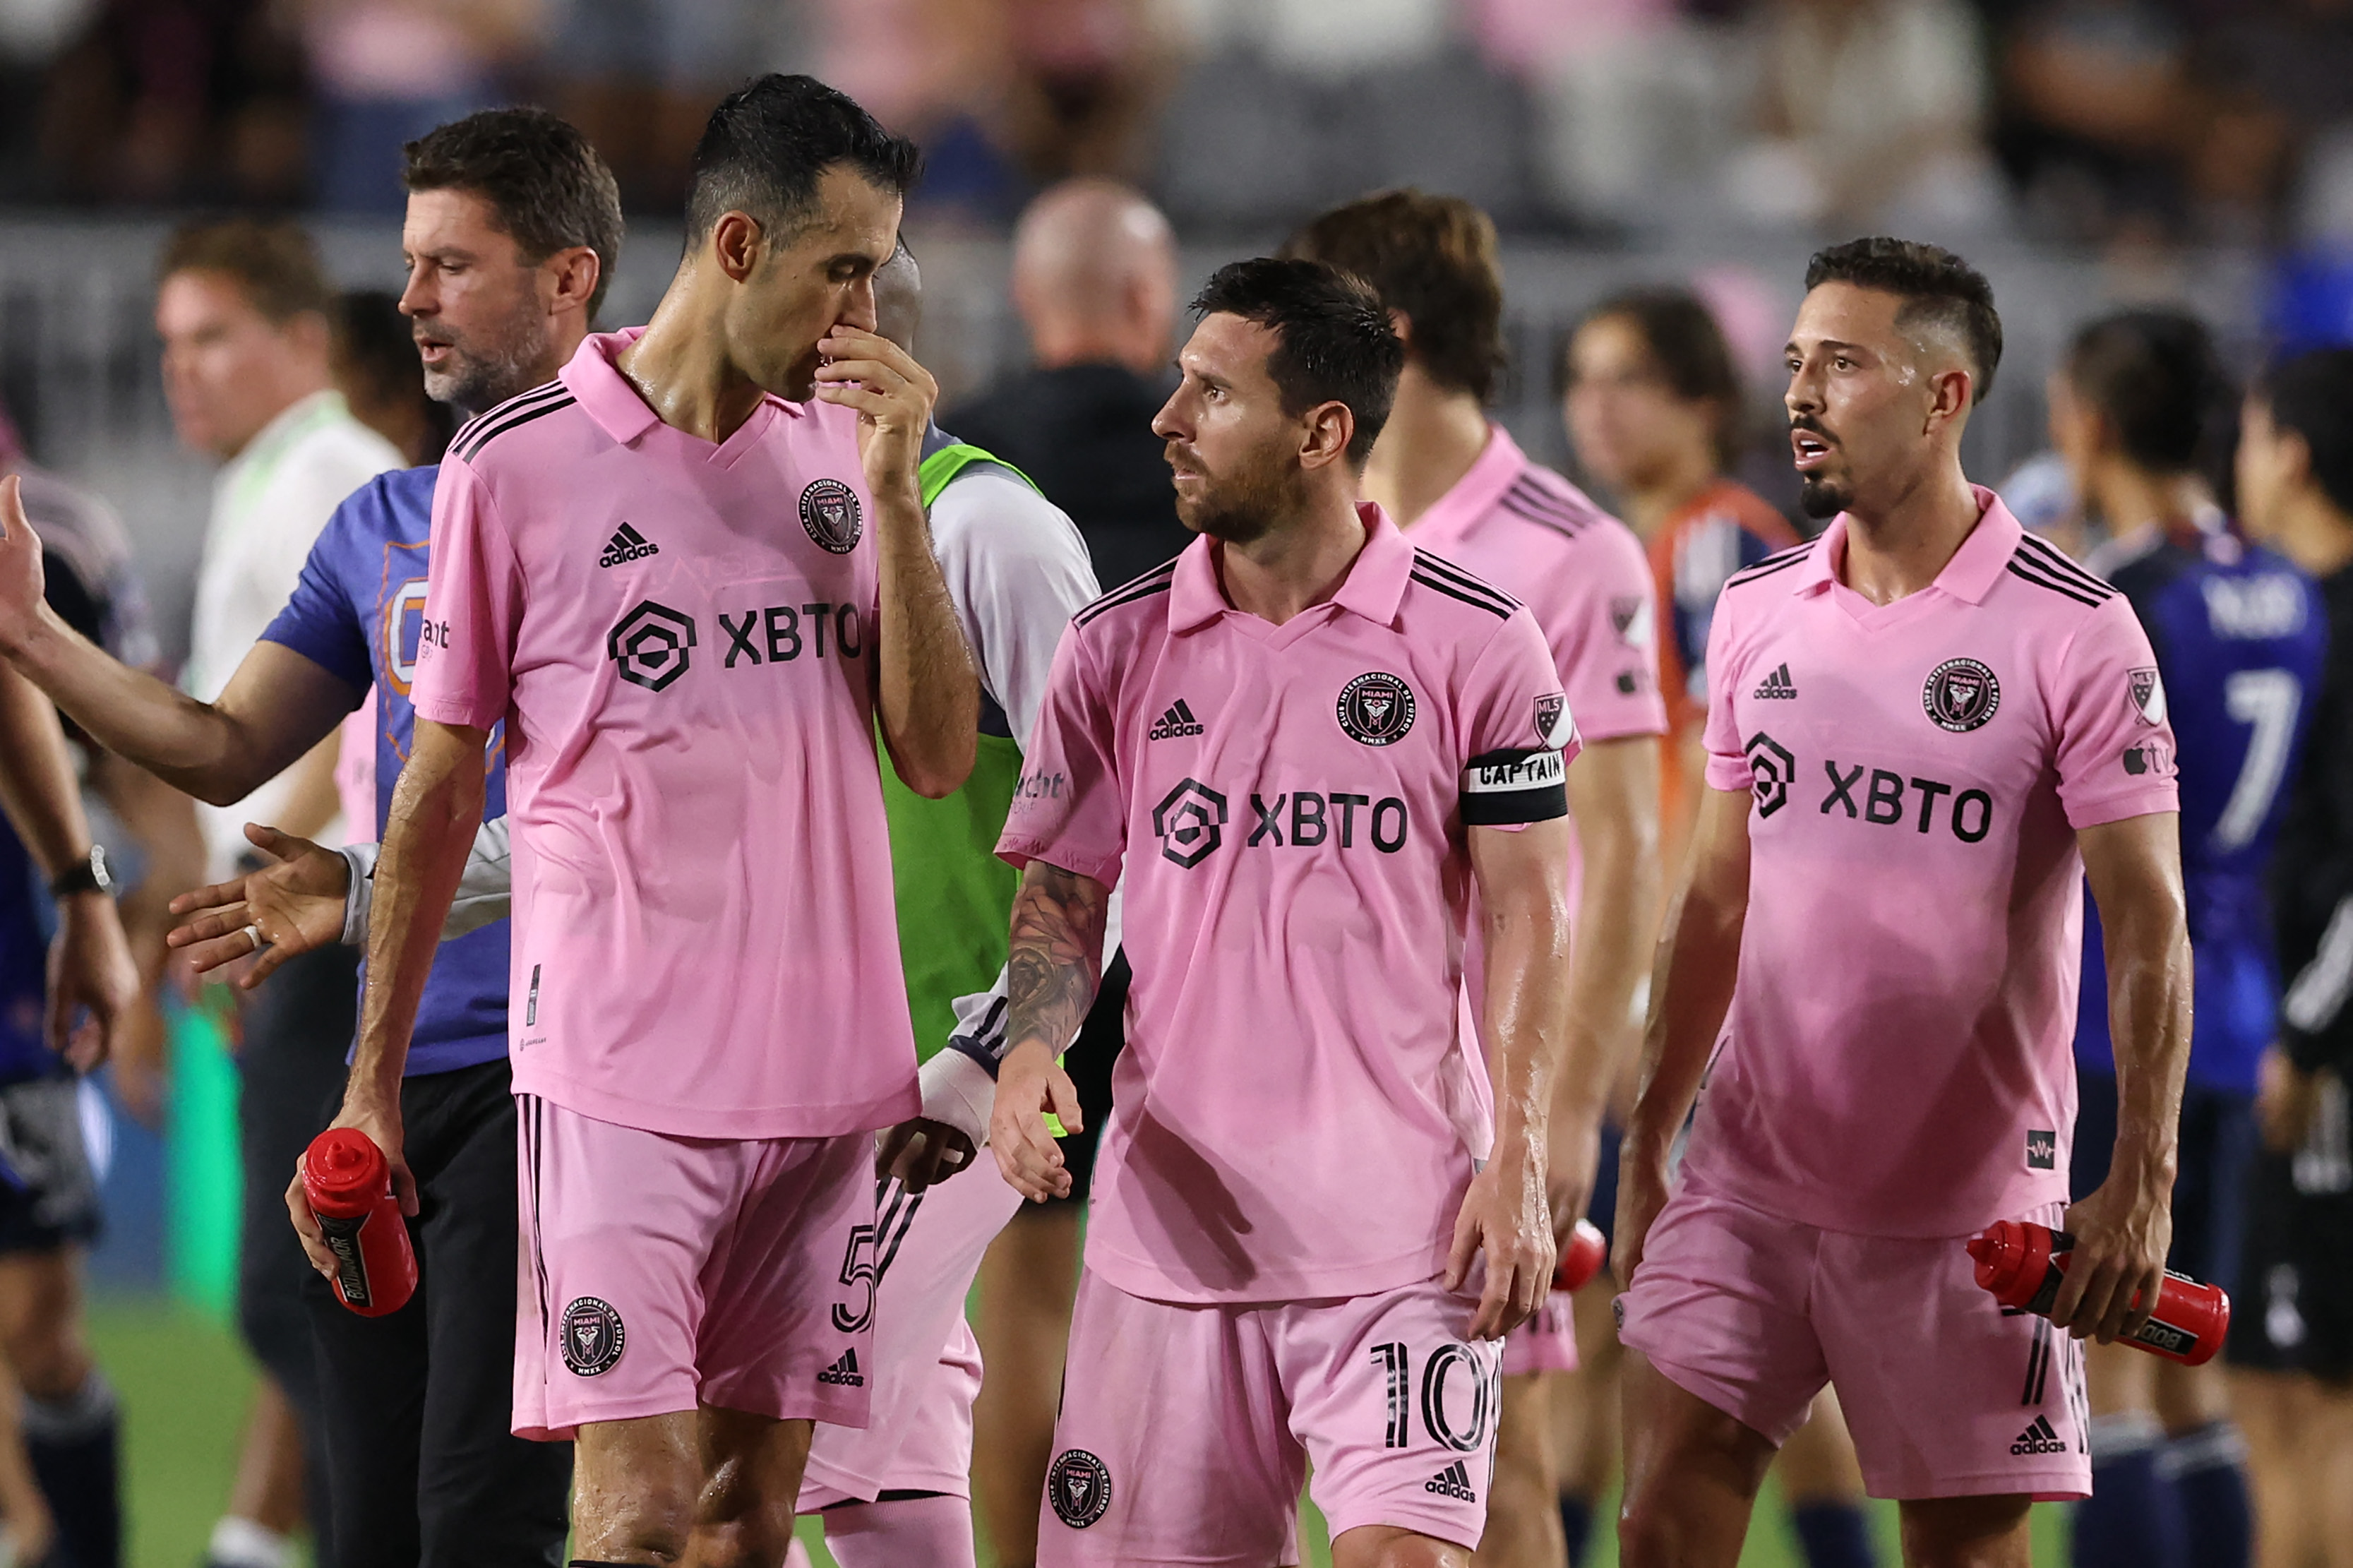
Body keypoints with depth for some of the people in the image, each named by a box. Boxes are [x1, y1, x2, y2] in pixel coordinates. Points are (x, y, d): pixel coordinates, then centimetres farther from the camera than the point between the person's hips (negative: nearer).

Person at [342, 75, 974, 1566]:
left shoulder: (844, 452, 9)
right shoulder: (514, 465, -4)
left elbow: (939, 758, 3)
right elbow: (441, 783, 4)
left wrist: (893, 493, -7)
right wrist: (375, 1073, 7)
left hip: (824, 1076, 4)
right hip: (618, 1080, -4)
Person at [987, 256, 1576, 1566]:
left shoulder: (1479, 646, -2)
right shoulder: (1118, 646, 6)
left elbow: (1527, 918, 0)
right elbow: (1064, 890, 10)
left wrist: (1518, 1166, -8)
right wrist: (1031, 1049, -10)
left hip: (1405, 1228, -3)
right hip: (1170, 1206, 3)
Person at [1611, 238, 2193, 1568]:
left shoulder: (2075, 634, -9)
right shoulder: (1757, 613, 8)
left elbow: (2148, 922, -12)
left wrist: (2143, 1179, -22)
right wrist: (1645, 1145, 14)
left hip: (1967, 1199, -4)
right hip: (1747, 1181, 4)